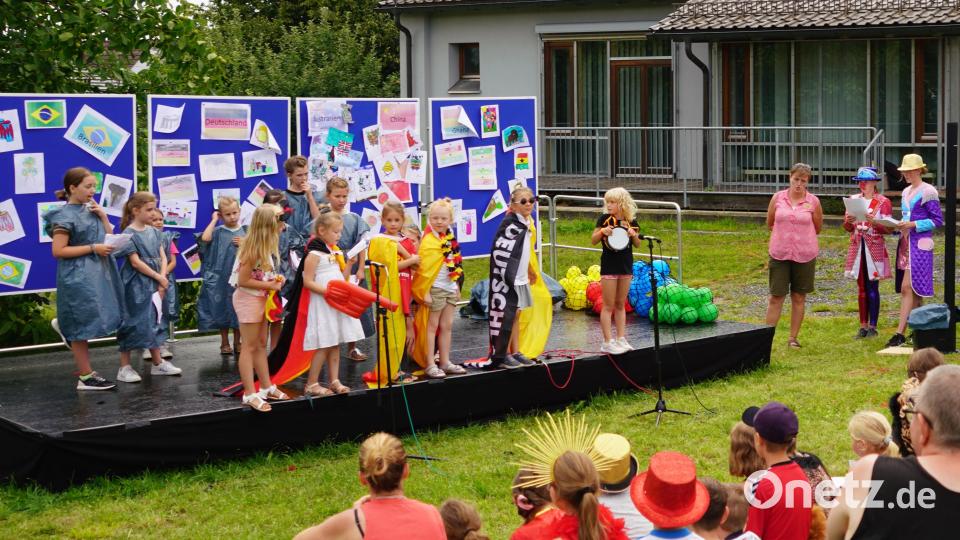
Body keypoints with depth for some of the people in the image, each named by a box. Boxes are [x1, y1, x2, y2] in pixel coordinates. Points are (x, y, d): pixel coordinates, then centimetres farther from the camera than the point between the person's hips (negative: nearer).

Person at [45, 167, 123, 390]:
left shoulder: (90, 210, 10)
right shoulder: (66, 215, -13)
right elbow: (58, 251, -17)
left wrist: (103, 216, -3)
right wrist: (93, 248, -19)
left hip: (97, 273, 8)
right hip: (78, 277, -8)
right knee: (83, 326, -1)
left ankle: (65, 325, 36)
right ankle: (85, 377, 4)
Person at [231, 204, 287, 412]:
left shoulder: (266, 245, 3)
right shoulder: (253, 248, -24)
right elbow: (243, 280, -22)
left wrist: (275, 278, 1)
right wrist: (270, 285, -18)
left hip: (260, 298, 9)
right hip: (248, 298, -9)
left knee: (261, 344, 16)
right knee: (249, 347, -4)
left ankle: (266, 387, 26)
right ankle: (250, 394, 1)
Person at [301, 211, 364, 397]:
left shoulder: (335, 252, 13)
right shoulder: (314, 254, -12)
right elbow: (308, 282, -16)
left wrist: (349, 262, 2)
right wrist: (327, 292, -23)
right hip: (322, 304, -8)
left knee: (335, 345, 9)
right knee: (324, 345, -6)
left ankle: (334, 380, 15)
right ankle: (311, 384, 2)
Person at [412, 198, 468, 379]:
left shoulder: (450, 239, 9)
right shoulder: (429, 241, -14)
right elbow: (424, 268, -18)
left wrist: (457, 286, 16)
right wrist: (425, 292, -20)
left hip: (450, 288, 7)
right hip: (435, 288, -7)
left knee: (447, 326, 13)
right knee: (432, 326, 0)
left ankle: (445, 362, 21)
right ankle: (429, 365, 5)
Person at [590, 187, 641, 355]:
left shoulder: (630, 220, 1)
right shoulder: (604, 219, -7)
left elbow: (637, 244, 9)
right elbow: (593, 241, -3)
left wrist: (634, 234, -12)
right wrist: (602, 231, -22)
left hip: (626, 265, 3)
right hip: (609, 266, -3)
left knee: (620, 304, 12)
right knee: (609, 305, -1)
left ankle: (621, 339, 19)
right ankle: (608, 342, 1)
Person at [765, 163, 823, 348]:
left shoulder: (813, 201, -1)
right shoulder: (778, 198, 1)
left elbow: (818, 229, 9)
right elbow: (769, 224, 10)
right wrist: (784, 232, 3)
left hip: (804, 255, 0)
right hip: (779, 254, 0)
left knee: (799, 297, 7)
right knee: (776, 297, 1)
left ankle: (793, 338, 16)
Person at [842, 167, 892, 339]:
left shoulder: (883, 202, -1)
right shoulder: (853, 200, 11)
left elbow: (888, 228, -5)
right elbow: (847, 228, 12)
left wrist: (874, 222, -22)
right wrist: (848, 221, -10)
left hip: (875, 249, -4)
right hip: (857, 247, 4)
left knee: (872, 287, -3)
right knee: (861, 288, 7)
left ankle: (872, 326, 1)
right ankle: (863, 326, 11)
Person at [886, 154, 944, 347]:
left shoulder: (928, 192, -8)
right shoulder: (906, 192, 17)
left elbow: (938, 220, -10)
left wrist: (913, 225, -18)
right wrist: (898, 225, 5)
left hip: (920, 244, -8)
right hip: (905, 243, 8)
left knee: (907, 288, -13)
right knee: (915, 291, 11)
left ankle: (900, 333, -16)